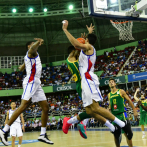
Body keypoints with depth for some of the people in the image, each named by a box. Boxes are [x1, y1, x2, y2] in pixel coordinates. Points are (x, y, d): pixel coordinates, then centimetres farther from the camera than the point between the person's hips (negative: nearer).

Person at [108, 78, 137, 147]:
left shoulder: (121, 91, -1)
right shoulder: (109, 94, 11)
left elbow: (129, 100, 1)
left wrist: (134, 110, -3)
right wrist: (109, 109, 0)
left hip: (122, 114, -4)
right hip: (114, 115, 4)